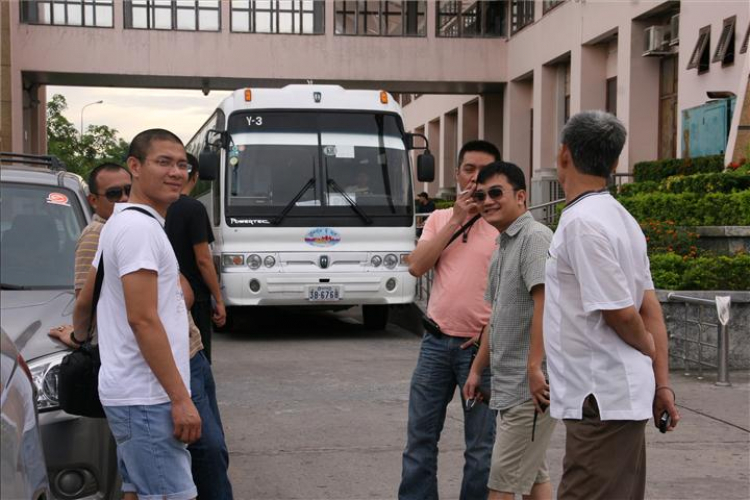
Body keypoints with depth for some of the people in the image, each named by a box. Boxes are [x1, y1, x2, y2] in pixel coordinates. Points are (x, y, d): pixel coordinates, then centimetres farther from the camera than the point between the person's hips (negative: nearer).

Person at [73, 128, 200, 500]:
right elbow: (142, 319, -22)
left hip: (131, 395, 10)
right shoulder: (140, 227, -15)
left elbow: (84, 304, 24)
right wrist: (181, 398, -22)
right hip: (146, 398, -10)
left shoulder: (121, 222, 17)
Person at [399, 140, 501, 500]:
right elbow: (416, 267, -4)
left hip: (479, 346, -4)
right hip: (436, 341, 4)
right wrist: (456, 221, -7)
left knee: (481, 446, 4)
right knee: (420, 437, 8)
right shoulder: (440, 219, 11)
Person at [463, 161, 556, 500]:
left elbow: (545, 302, -23)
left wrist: (535, 367, -29)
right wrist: (477, 370, 21)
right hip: (510, 383, 10)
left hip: (531, 385, -10)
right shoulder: (501, 246, 18)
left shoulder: (534, 237, -12)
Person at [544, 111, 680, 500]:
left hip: (601, 398, -10)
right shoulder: (620, 217, 12)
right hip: (621, 395, 10)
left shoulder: (582, 223, -18)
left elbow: (620, 313, -18)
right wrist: (662, 382, 12)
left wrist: (649, 351, 2)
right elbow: (650, 308, 12)